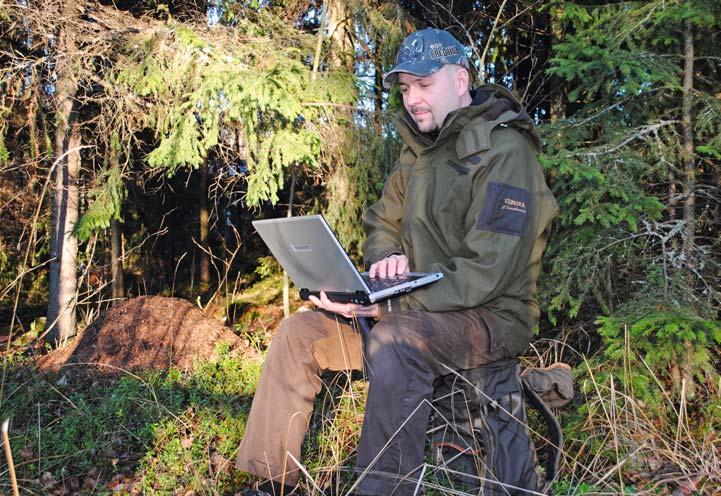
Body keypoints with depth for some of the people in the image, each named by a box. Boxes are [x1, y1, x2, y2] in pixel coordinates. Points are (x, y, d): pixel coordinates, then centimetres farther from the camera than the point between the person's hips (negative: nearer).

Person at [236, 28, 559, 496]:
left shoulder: (503, 151, -15)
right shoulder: (418, 150, 12)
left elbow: (486, 274, -23)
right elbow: (381, 224, 17)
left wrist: (386, 304, -27)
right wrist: (387, 260, -8)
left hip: (491, 316, -8)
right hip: (417, 308, 8)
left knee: (394, 340, -38)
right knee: (300, 331, -3)